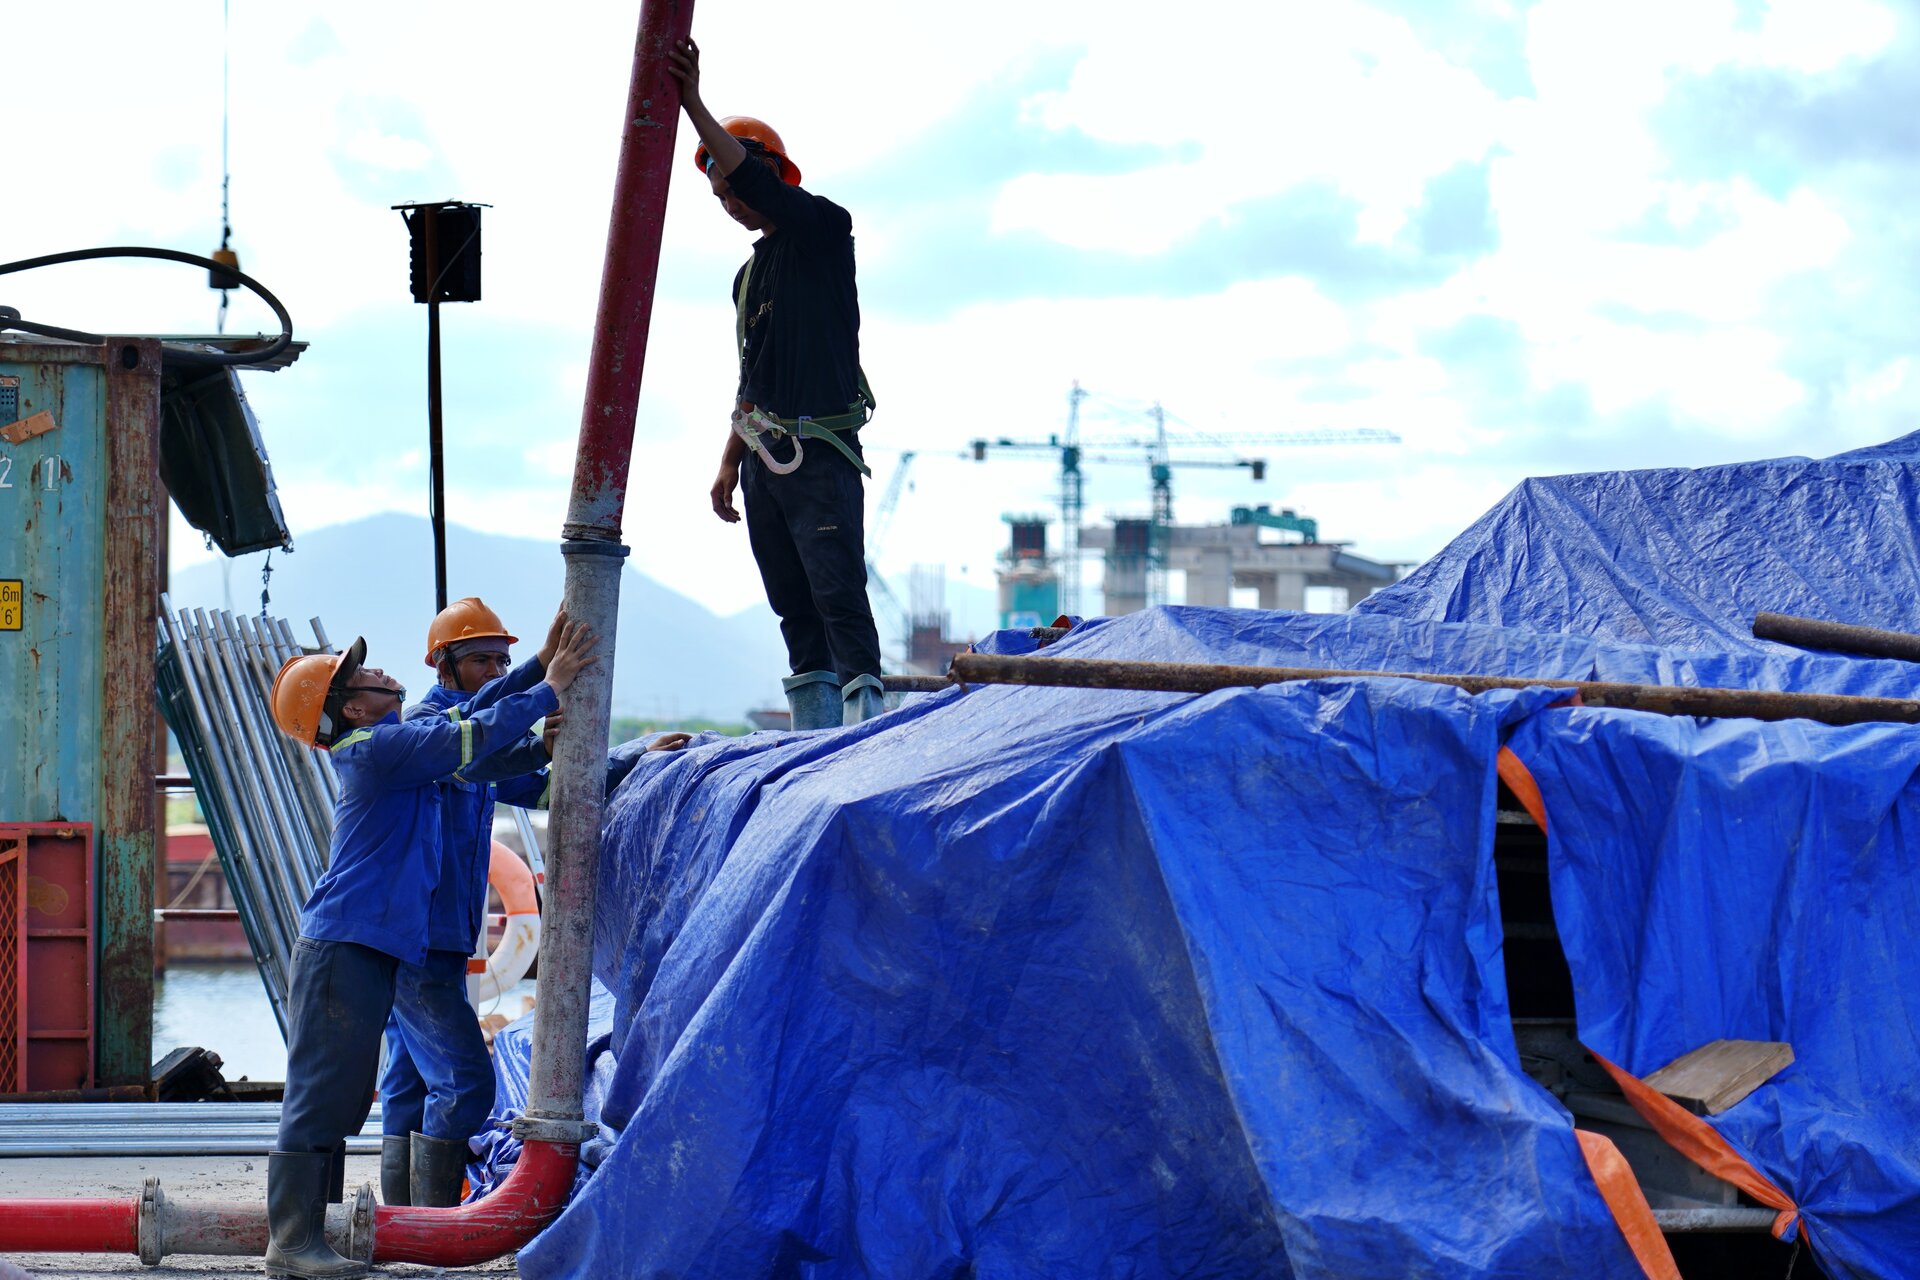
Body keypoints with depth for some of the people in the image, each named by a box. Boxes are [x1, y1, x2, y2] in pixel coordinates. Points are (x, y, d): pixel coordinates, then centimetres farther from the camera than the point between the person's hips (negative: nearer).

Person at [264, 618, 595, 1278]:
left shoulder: (386, 745, 18)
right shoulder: (378, 747, -11)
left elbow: (469, 717, 21)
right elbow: (470, 738, -17)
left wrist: (541, 665, 12)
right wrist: (549, 689, -9)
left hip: (363, 951, 10)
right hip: (345, 948, -10)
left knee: (339, 1101, 12)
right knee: (320, 1095, -10)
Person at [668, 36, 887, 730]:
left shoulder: (825, 231, -1)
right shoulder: (749, 274, 21)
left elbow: (757, 180, -20)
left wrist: (695, 107, -26)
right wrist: (730, 462, 21)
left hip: (821, 454, -8)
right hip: (764, 459, 8)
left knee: (839, 596, -16)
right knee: (794, 610, 3)